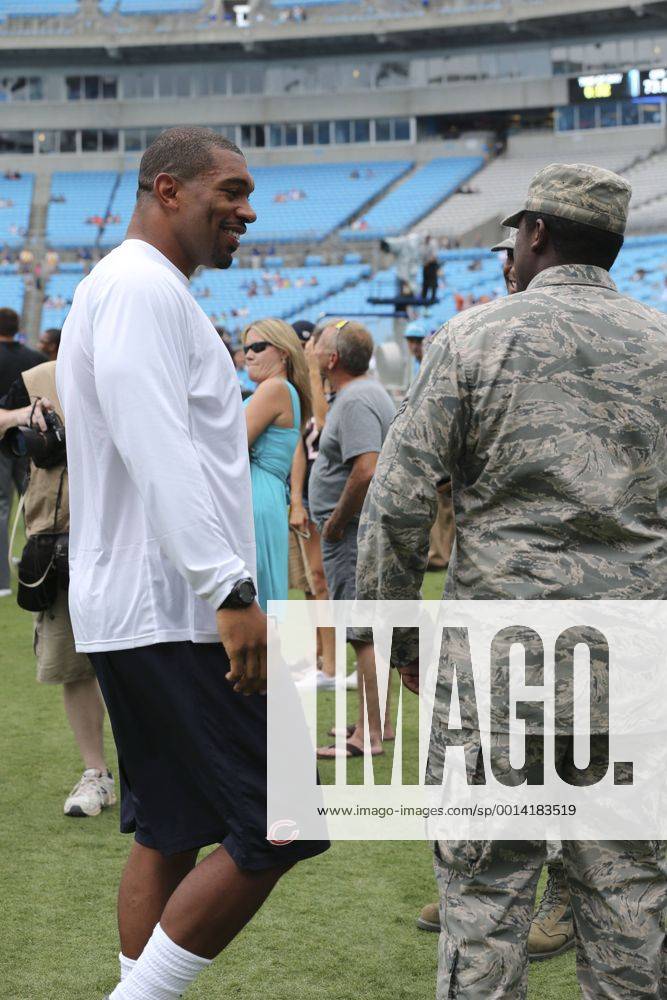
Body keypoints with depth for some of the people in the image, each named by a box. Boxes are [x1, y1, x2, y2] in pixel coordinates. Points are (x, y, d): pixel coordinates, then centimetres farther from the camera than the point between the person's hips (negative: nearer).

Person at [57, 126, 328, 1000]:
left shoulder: (124, 288, 22)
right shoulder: (143, 288, -11)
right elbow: (157, 451, -23)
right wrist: (232, 588, -27)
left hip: (130, 614, 11)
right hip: (171, 610, -11)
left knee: (167, 832, 13)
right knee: (277, 830, -9)